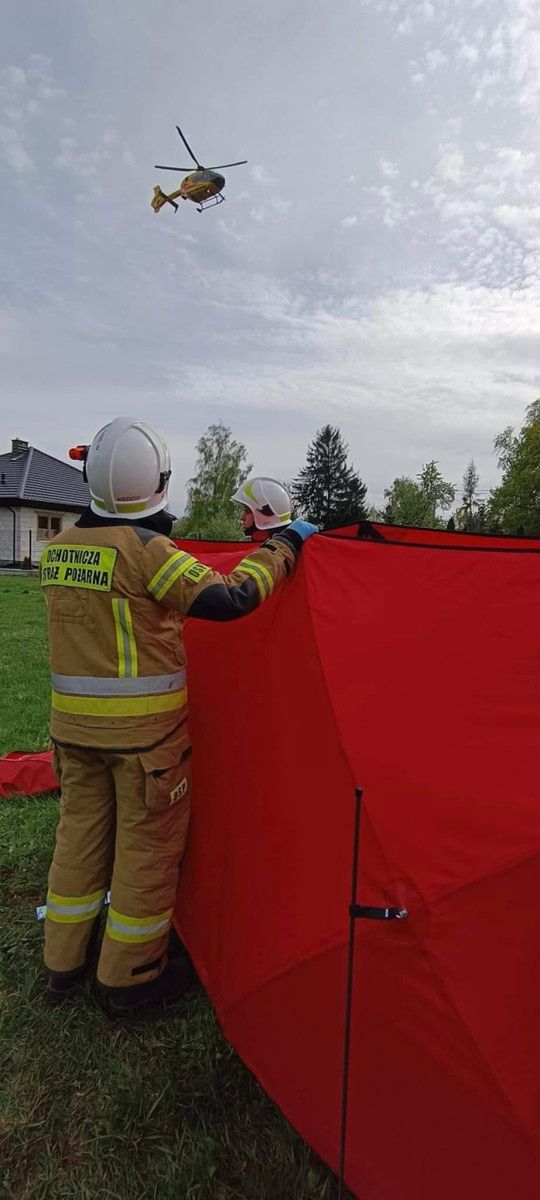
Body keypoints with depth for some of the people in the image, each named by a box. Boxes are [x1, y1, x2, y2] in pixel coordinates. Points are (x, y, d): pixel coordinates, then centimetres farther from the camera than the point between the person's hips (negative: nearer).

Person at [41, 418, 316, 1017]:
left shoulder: (57, 548, 4)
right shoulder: (146, 551, -20)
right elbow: (229, 598, -24)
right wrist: (284, 545, -11)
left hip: (73, 722, 7)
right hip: (145, 727, -7)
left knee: (80, 831, 20)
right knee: (147, 844, 10)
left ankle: (63, 963, 37)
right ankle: (130, 978, 27)